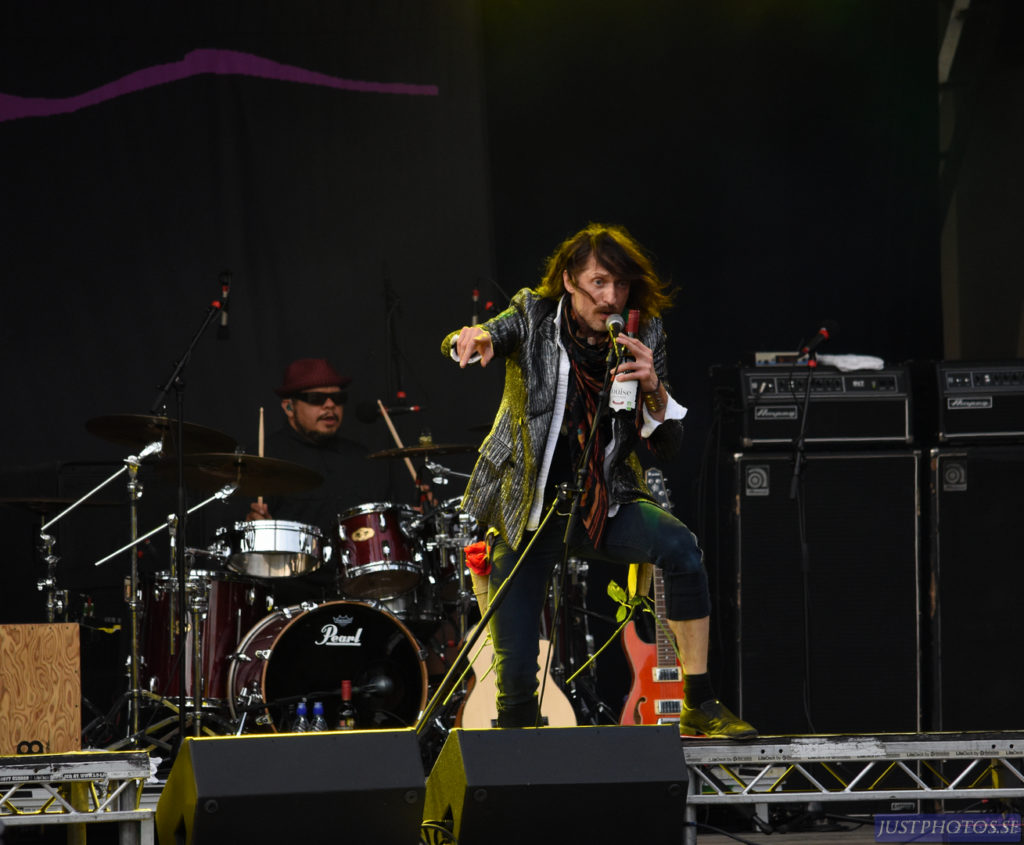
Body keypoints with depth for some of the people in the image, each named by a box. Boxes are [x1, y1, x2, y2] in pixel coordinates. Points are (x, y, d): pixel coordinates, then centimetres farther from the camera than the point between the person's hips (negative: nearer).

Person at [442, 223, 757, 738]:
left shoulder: (643, 337, -5)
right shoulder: (534, 318, -7)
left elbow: (667, 447, -7)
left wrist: (653, 390, -27)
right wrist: (474, 340, -48)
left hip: (604, 503, 1)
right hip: (525, 508, -1)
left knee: (680, 547, -30)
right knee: (516, 675, -7)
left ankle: (699, 709, -23)